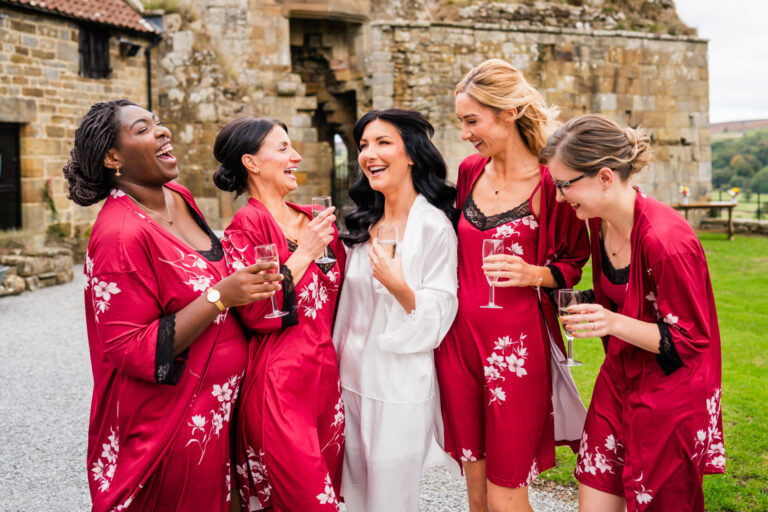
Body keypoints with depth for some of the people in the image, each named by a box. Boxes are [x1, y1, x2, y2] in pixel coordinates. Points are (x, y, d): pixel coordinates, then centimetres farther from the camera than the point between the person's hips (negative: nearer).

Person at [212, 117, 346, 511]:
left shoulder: (315, 220, 9)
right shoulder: (245, 226, -9)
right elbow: (254, 314, -17)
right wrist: (303, 254, -15)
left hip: (325, 373, 7)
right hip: (278, 383, -6)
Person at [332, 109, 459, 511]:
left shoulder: (434, 225, -13)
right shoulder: (364, 224, 8)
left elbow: (439, 315, -15)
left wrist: (399, 286, -32)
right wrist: (335, 364, 16)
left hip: (402, 385, -6)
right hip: (352, 378, 7)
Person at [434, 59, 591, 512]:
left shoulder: (550, 183, -11)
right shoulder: (470, 172, 7)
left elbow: (574, 262, 0)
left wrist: (535, 274, -19)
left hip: (515, 344, -5)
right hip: (459, 337, 5)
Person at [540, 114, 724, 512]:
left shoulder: (667, 242, -26)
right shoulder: (600, 222, 0)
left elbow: (690, 340, -20)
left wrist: (614, 324, -31)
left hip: (668, 398, -7)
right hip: (618, 382, 7)